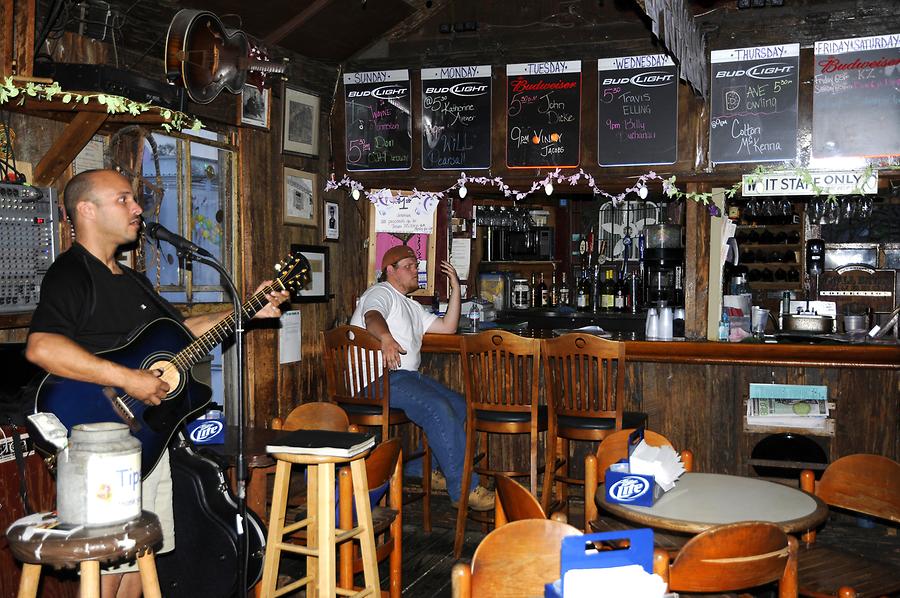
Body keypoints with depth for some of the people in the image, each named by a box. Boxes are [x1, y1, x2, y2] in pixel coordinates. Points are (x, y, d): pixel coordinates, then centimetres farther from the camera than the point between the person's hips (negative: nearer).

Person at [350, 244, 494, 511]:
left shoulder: (411, 307, 29)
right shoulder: (381, 293, -1)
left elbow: (447, 328, 24)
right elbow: (372, 317, -24)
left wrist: (455, 288, 17)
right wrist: (386, 338, -47)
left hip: (406, 375, 10)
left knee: (460, 405, -2)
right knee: (437, 407, -27)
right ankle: (463, 488, -23)